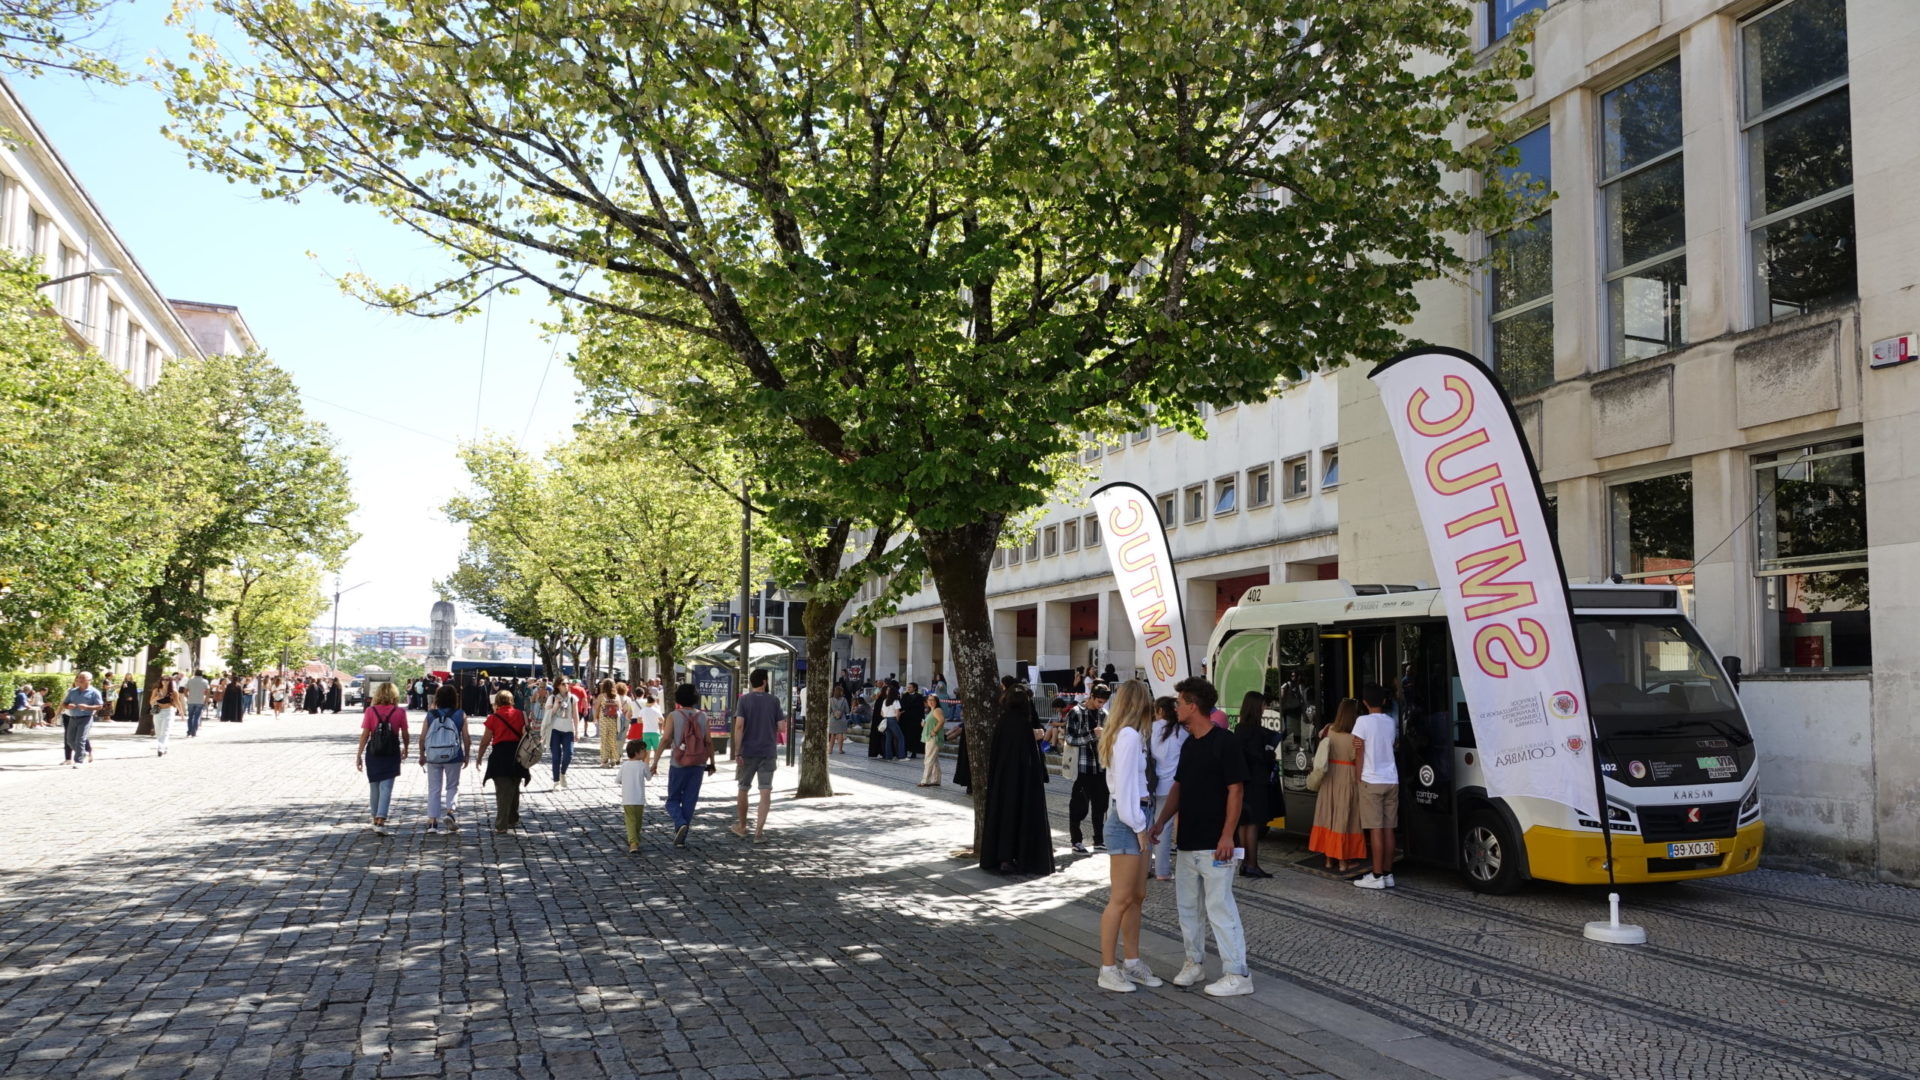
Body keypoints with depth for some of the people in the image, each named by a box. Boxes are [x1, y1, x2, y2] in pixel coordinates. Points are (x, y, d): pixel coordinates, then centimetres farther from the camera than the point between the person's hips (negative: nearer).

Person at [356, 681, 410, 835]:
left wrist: (359, 755, 0)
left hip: (373, 753, 1)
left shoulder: (370, 711, -3)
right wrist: (405, 749, 24)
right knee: (386, 788, -2)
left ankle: (376, 819, 28)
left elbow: (364, 735, -5)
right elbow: (405, 735, 5)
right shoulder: (400, 712, -3)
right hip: (392, 754, -1)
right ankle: (380, 821, -15)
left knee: (374, 787, 16)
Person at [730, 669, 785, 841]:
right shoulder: (774, 701, -1)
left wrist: (737, 751, -12)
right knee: (766, 791, 2)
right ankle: (759, 830, -7)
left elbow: (739, 726, -13)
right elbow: (781, 727, -3)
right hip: (768, 752, 0)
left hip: (748, 751, 0)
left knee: (743, 788, 15)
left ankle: (741, 827, 27)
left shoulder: (744, 700, -5)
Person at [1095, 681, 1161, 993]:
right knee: (1121, 898, -4)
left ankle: (1132, 962, 23)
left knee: (1137, 895, 14)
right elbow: (1125, 784, -18)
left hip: (1134, 818, 10)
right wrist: (1138, 825, -12)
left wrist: (1142, 823, 8)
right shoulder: (1130, 736, -15)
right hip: (1128, 820, -10)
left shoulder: (1123, 734, 13)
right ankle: (1107, 970, 3)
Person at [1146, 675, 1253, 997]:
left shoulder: (1224, 742, -14)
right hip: (1187, 843, 9)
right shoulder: (1188, 745, 11)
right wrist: (1160, 822, 8)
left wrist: (1227, 836, -19)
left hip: (1213, 845, -9)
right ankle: (1195, 962, 28)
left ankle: (1237, 974, 1)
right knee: (1188, 906, 15)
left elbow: (1236, 790, -15)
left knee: (1220, 907, -6)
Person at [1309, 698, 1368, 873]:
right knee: (1344, 818, 2)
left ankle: (1329, 859, 21)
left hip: (1330, 779, 5)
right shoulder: (1353, 738, -18)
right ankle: (1343, 862, 8)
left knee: (1329, 816, 12)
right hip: (1347, 779, -5)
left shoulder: (1330, 732, -2)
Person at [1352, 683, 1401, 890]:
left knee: (1376, 829, -5)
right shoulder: (1390, 722, 9)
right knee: (1388, 829, 7)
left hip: (1372, 781, -6)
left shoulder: (1363, 722, -10)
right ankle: (1388, 874, 10)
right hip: (1391, 780, 6)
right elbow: (1387, 748, 13)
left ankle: (1377, 876, -4)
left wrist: (1360, 778, 3)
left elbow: (1359, 754, -8)